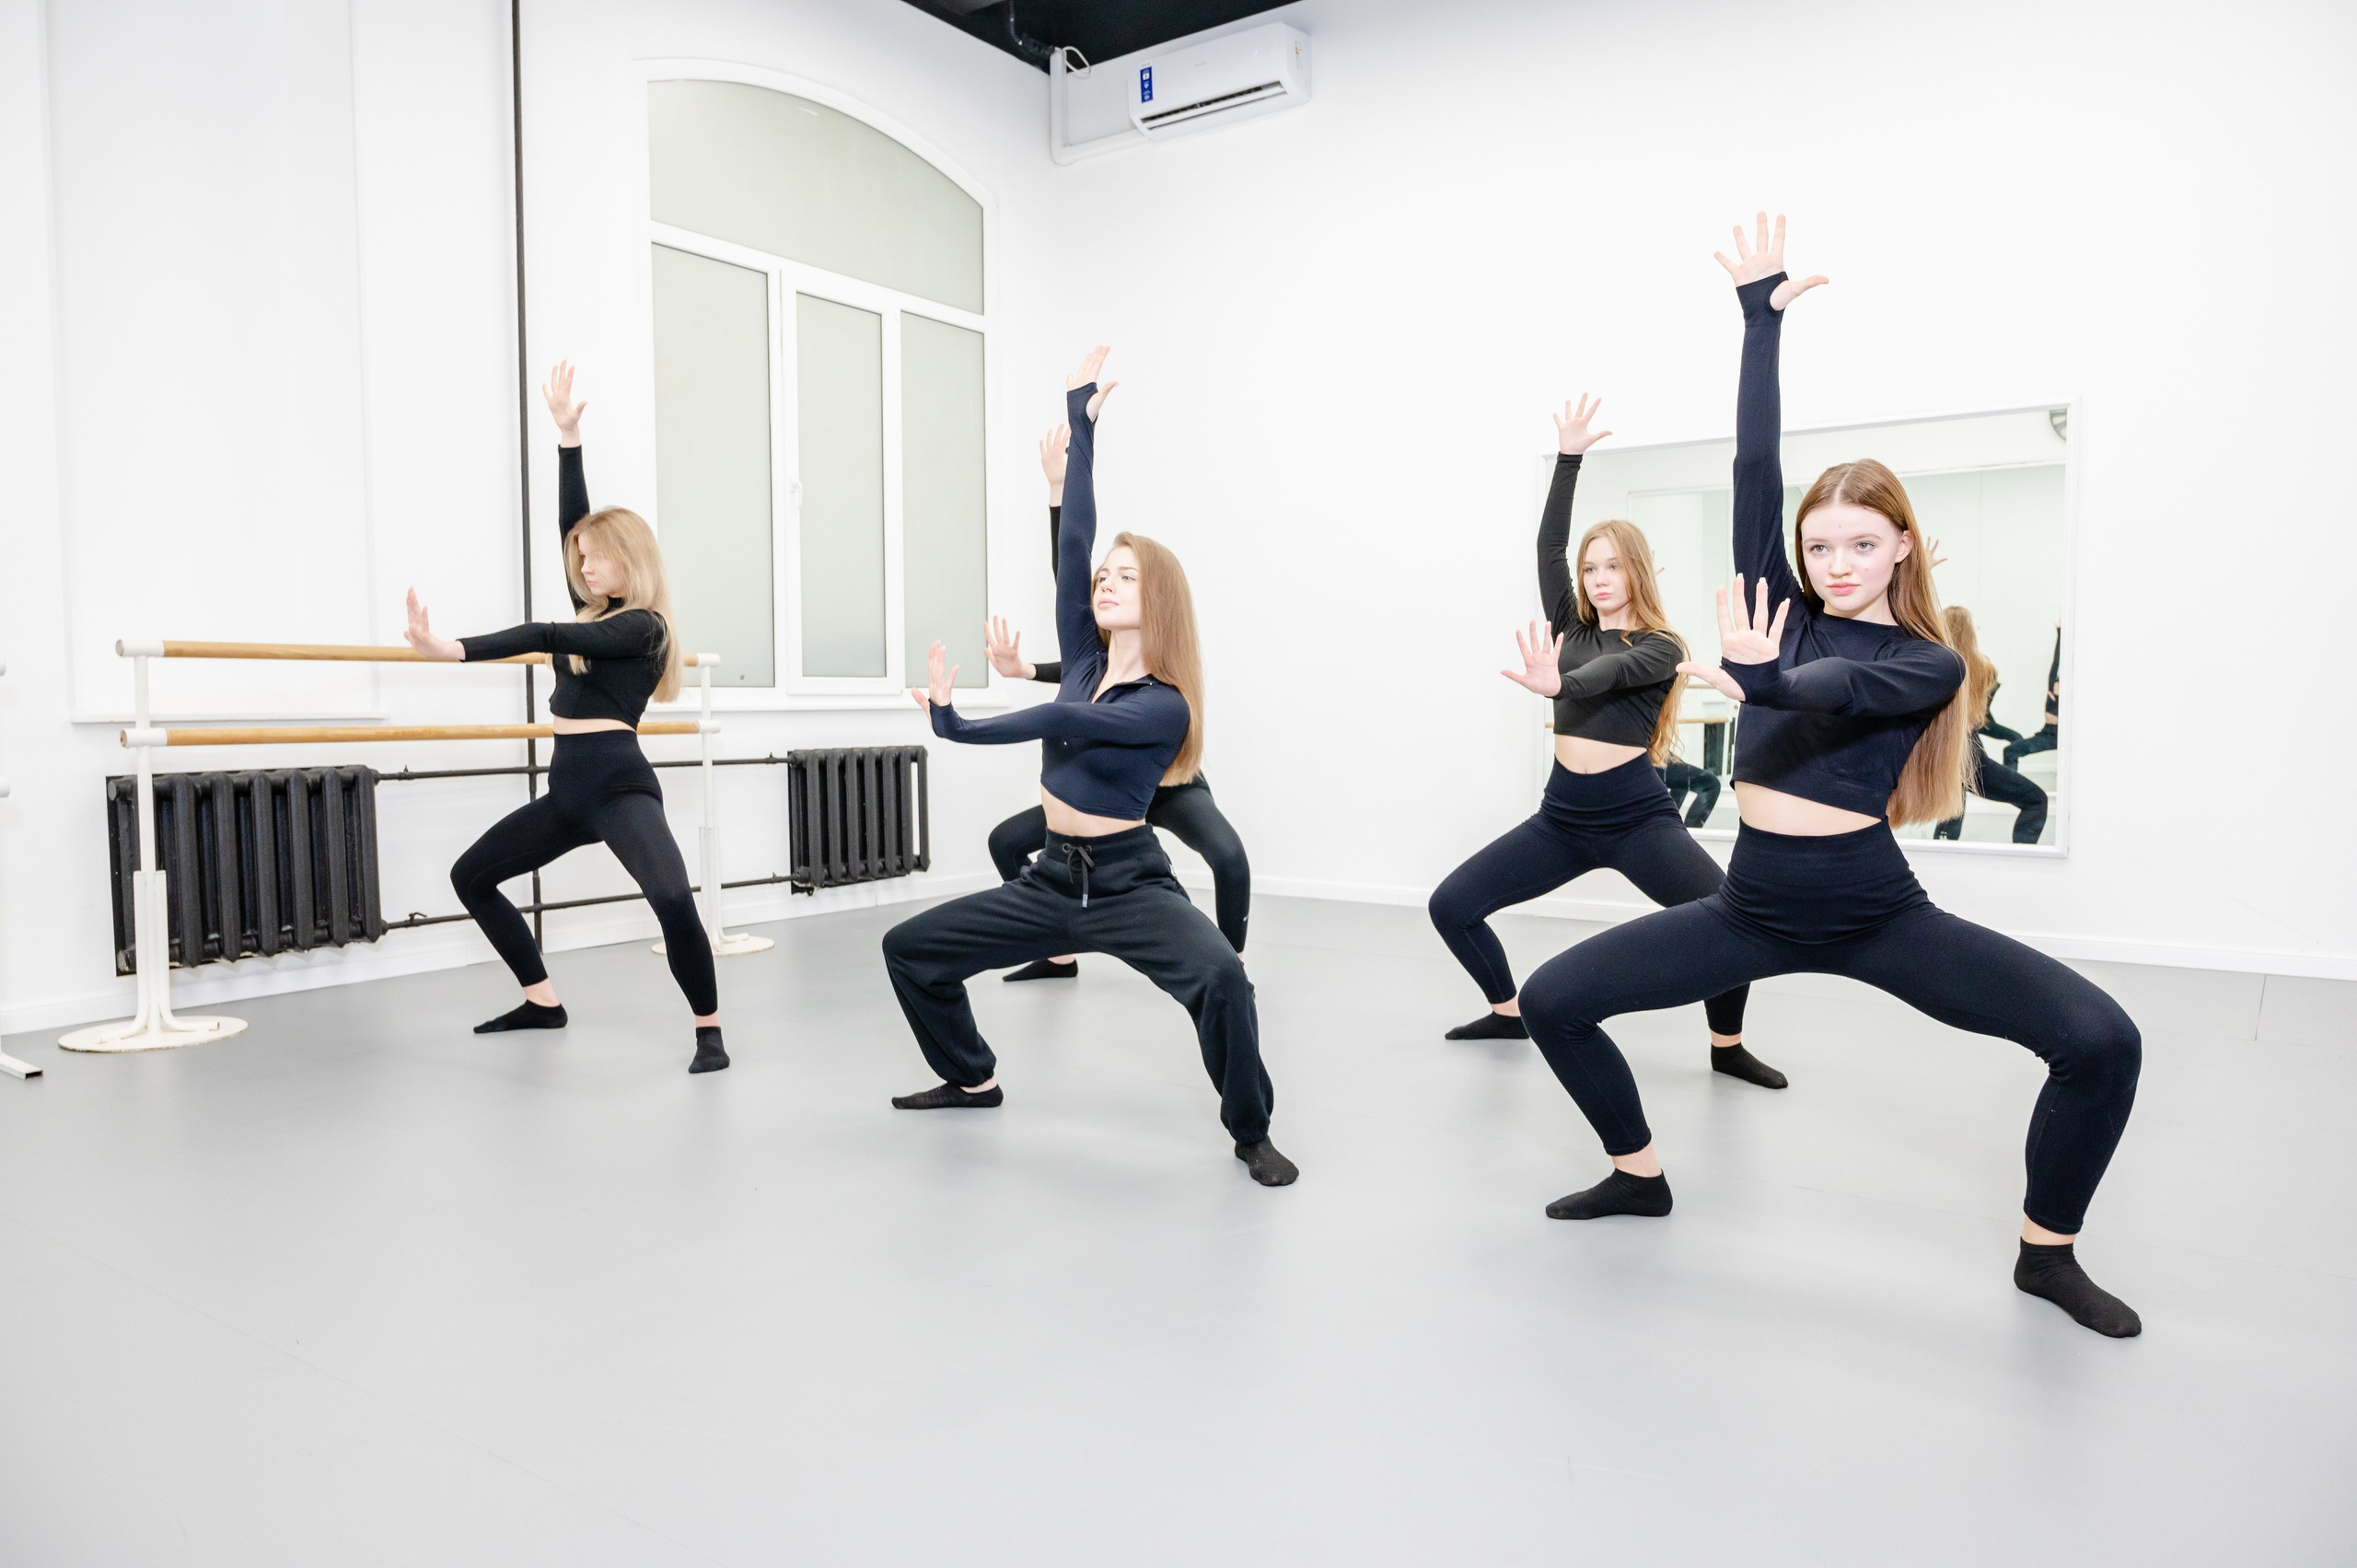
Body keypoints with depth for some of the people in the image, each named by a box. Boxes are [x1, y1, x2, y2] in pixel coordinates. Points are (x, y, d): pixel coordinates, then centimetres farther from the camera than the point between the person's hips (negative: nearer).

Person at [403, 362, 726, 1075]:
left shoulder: (643, 627, -10)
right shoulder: (595, 614, 13)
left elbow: (545, 636, -21)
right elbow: (572, 522, 8)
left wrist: (452, 649, -27)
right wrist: (567, 434, 5)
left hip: (619, 786, -10)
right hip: (569, 789, 10)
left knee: (673, 900, -30)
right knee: (471, 875, 17)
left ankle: (709, 1030, -13)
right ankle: (543, 1001, 23)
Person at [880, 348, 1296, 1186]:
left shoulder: (1166, 709, -13)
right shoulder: (1084, 661, 2)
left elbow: (1068, 724, -27)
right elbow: (1071, 541, -4)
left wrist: (957, 724, -27)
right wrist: (1082, 424, -7)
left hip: (1130, 883, -6)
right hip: (1055, 877, 7)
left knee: (1221, 977, -33)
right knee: (909, 947, 9)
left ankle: (1251, 1133, -9)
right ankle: (973, 1079, 30)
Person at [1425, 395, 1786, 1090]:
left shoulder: (1661, 647, -2)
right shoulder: (1572, 627, 10)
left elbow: (1610, 674, -25)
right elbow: (1547, 546, -1)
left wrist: (1556, 683, -47)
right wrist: (1569, 457, -7)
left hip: (1638, 816, -4)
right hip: (1564, 814, 4)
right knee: (1451, 905, -3)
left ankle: (1727, 1045, 2)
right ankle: (1508, 1012, 19)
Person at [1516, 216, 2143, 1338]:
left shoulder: (1929, 665, -4)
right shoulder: (1784, 610, 3)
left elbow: (1844, 686, -29)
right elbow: (1753, 468, -5)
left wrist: (1764, 677, -51)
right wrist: (1762, 316, -5)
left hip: (1878, 911, -2)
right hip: (1755, 905, 3)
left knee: (2102, 1041, -18)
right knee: (1551, 998, -3)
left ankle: (2047, 1251, 7)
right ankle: (1639, 1174, 20)